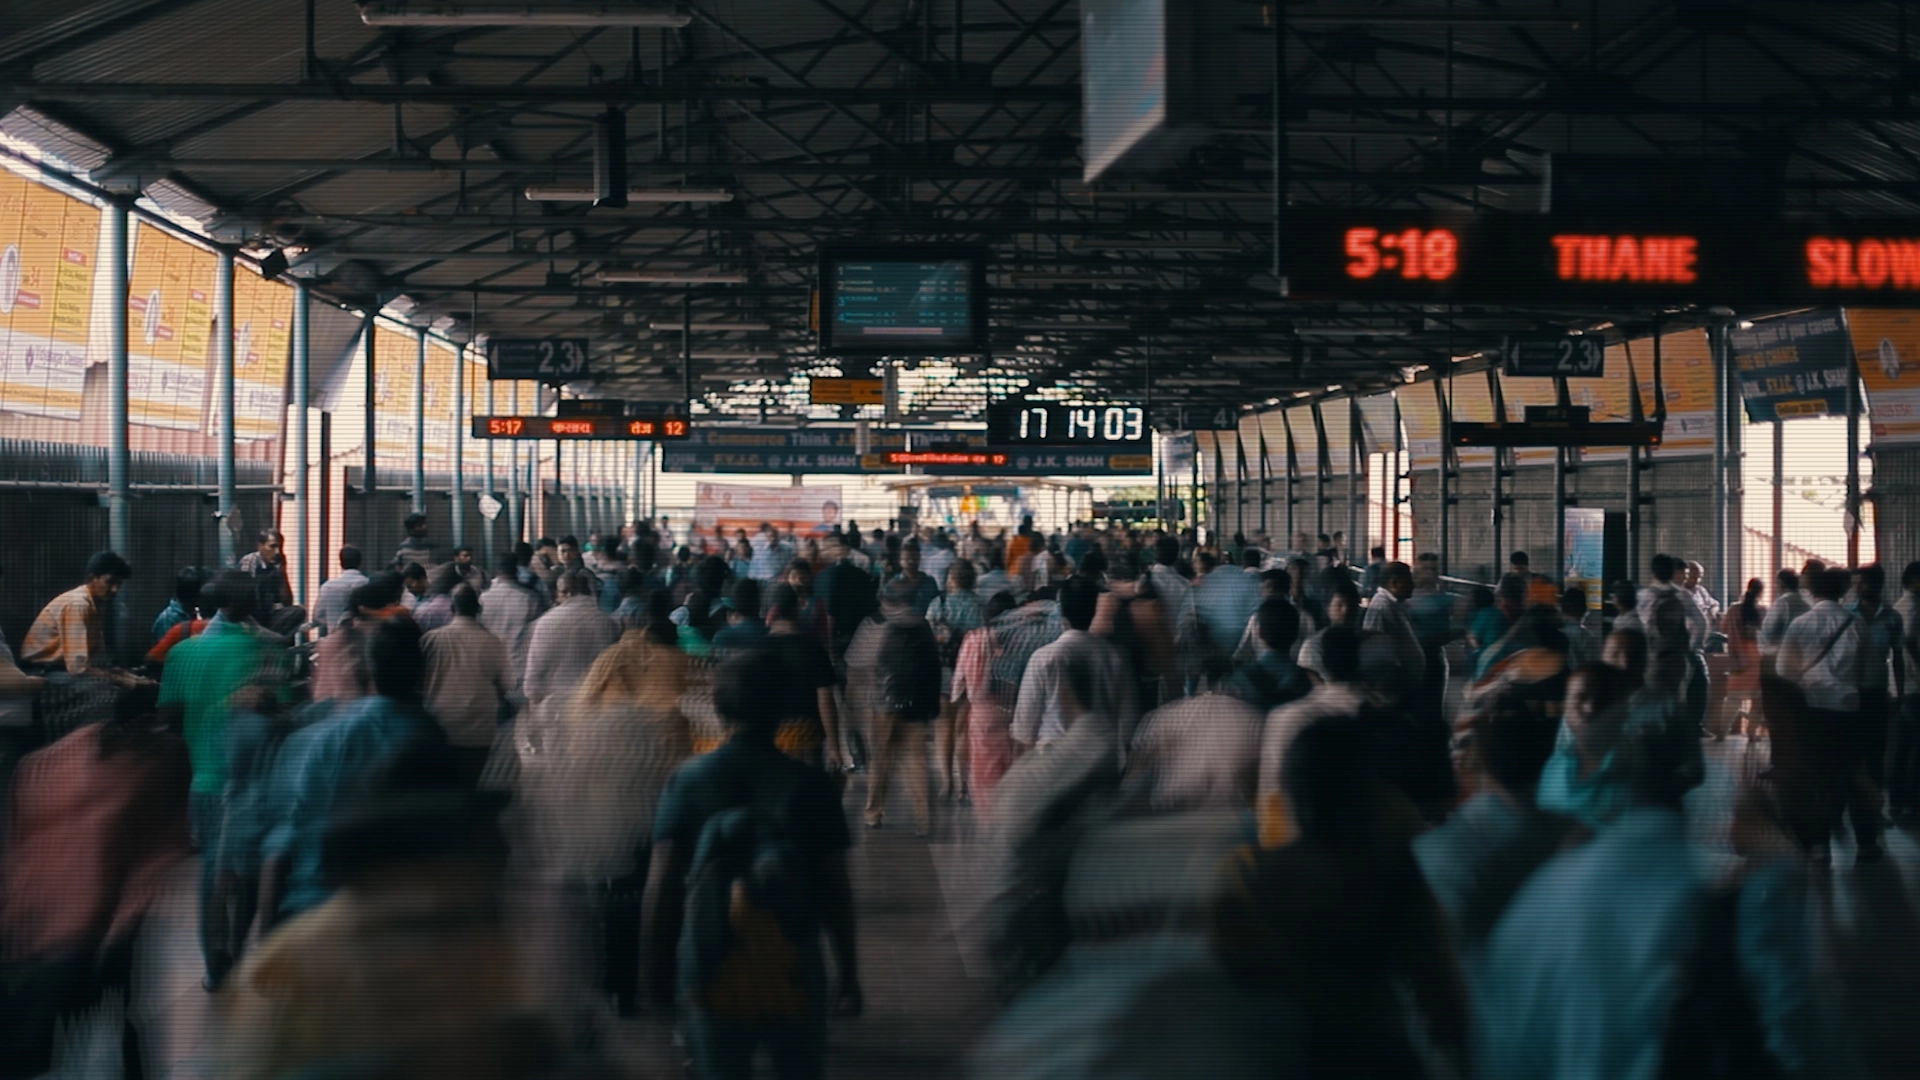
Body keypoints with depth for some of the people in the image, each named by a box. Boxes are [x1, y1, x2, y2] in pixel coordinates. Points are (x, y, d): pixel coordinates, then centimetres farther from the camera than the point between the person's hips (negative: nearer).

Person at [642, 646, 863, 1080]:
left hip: (711, 971, 0)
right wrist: (849, 975, 4)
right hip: (793, 969, 0)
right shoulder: (811, 786, -7)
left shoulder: (686, 782, -6)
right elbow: (835, 890, -6)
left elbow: (662, 885, -8)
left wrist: (659, 963, 5)